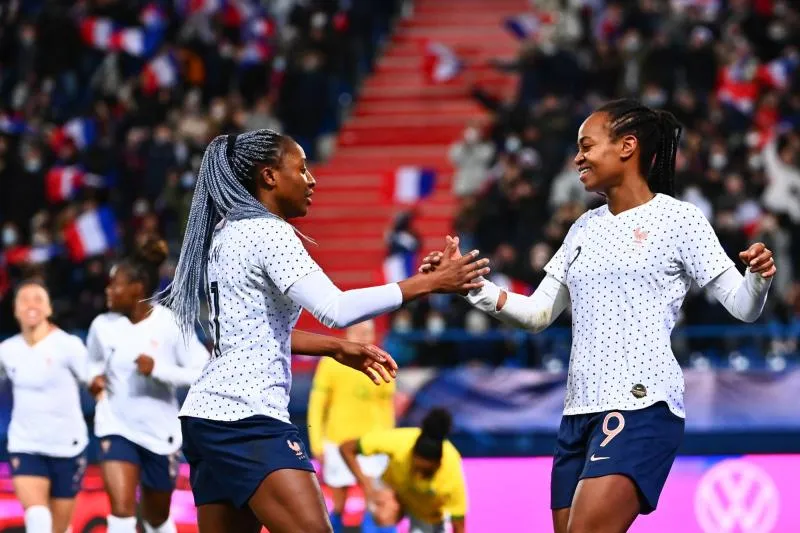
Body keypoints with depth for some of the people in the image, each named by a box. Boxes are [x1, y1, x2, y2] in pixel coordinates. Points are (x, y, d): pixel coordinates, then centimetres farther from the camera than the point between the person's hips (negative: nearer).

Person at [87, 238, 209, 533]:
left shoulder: (170, 325, -14)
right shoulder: (103, 326, -4)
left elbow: (204, 373, -15)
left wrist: (158, 369, -27)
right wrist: (95, 378, -6)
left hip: (160, 432, -1)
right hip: (117, 428, 1)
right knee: (121, 509, -19)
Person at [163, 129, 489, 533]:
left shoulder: (227, 234, 18)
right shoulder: (267, 232, -10)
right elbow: (335, 309, -21)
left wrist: (336, 348, 22)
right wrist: (428, 284, -16)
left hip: (209, 414, 10)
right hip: (247, 420, -10)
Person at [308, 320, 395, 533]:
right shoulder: (331, 363, -4)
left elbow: (387, 407, 12)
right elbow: (316, 405, -2)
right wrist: (317, 444, -5)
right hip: (338, 443, -1)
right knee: (339, 505, 5)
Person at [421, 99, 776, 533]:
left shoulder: (677, 219, 0)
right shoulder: (585, 228, 18)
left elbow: (742, 306, -2)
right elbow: (538, 313, 20)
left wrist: (758, 277, -23)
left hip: (642, 406, -7)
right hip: (580, 411, 7)